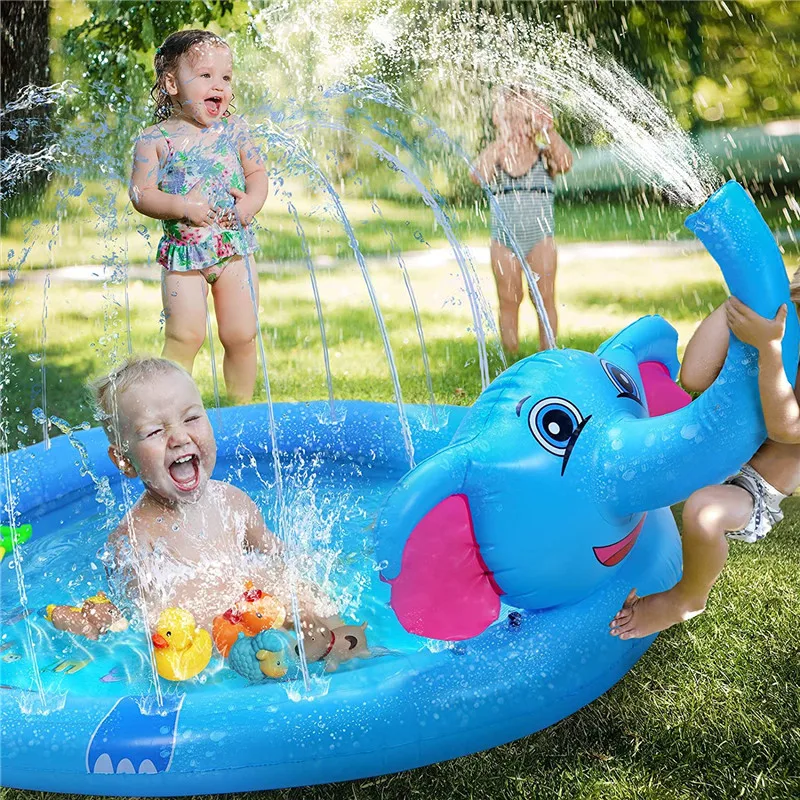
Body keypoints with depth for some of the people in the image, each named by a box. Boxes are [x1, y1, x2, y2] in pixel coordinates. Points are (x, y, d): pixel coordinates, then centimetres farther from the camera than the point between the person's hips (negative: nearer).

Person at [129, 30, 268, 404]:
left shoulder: (234, 129, 4)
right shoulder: (155, 139, -6)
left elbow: (257, 171, 12)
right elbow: (141, 193, -8)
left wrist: (252, 201, -9)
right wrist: (184, 207, -22)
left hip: (235, 249, 3)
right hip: (184, 251, -3)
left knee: (241, 336, 6)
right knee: (184, 336, -11)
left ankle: (242, 407, 25)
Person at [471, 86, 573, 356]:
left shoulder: (544, 154, 2)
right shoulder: (494, 156, 3)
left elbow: (566, 163, -20)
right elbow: (478, 176, -18)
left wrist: (549, 131, -29)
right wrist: (501, 141, -24)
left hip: (540, 236, -1)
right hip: (504, 238, 1)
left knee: (545, 298, -2)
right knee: (508, 300, 4)